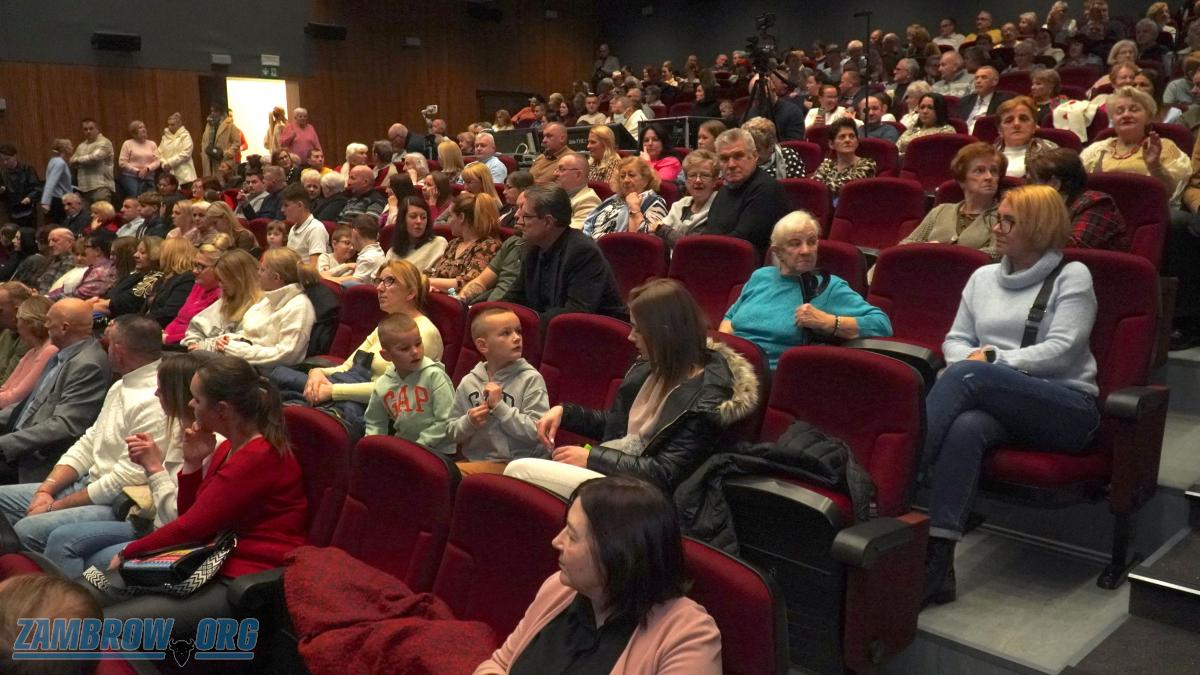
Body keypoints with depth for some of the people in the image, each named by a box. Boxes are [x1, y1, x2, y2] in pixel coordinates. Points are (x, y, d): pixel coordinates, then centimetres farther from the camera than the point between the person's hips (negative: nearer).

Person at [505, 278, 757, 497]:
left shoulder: (706, 397, -16)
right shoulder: (651, 368, 7)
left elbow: (665, 474, -18)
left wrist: (592, 457, -15)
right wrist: (565, 412, 4)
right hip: (609, 468, 8)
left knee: (519, 472, -18)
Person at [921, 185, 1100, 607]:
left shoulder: (1072, 276, 6)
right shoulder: (983, 277, 21)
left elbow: (1061, 350, -6)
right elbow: (955, 341, 17)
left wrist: (992, 360, -13)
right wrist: (974, 360, -6)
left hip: (1066, 406, -3)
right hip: (997, 406, 3)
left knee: (968, 375, -33)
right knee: (966, 427, -35)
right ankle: (937, 565, -43)